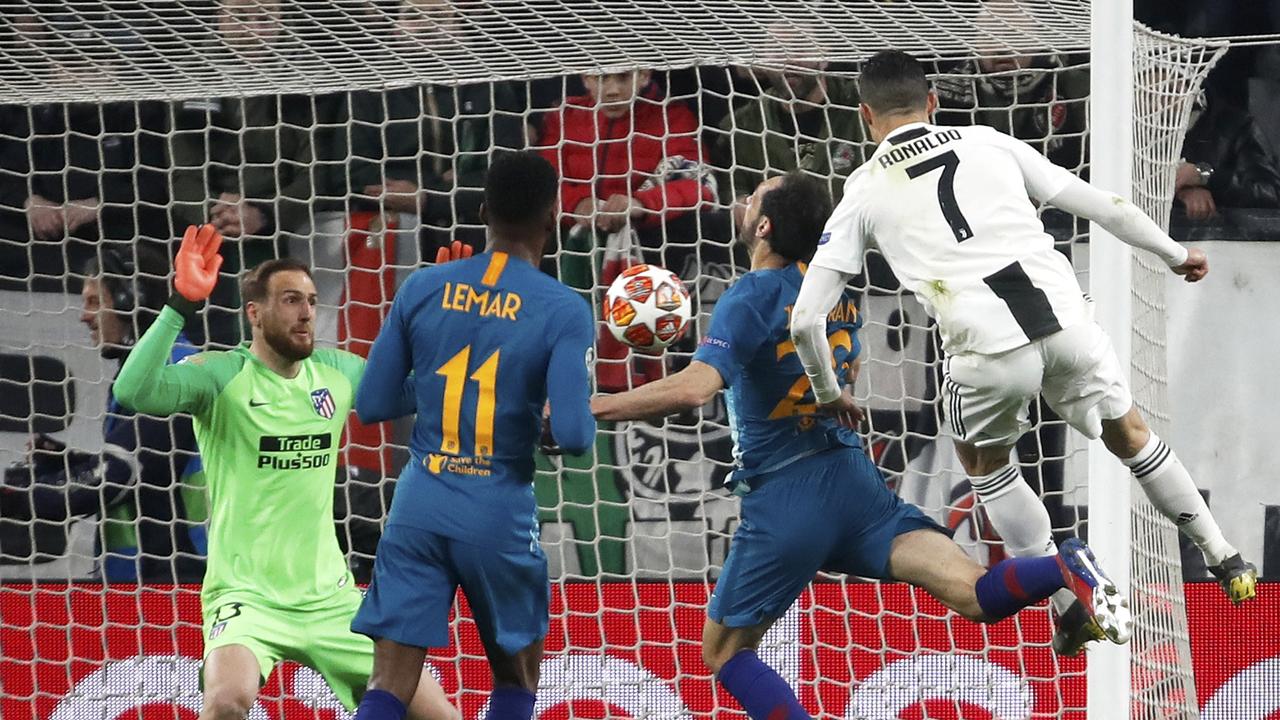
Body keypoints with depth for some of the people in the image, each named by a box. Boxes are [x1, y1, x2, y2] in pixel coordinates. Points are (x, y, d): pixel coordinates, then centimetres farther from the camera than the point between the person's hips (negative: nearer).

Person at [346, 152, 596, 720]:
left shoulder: (422, 289, 2)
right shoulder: (563, 311, -8)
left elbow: (372, 407, 4)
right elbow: (572, 435, -16)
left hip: (419, 503, 2)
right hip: (499, 513, -2)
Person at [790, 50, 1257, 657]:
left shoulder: (864, 192, 14)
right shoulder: (988, 143, 18)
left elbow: (806, 318, 10)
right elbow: (1098, 204, 19)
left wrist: (827, 394, 28)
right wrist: (1174, 254, 34)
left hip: (988, 348, -2)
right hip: (1065, 320, 2)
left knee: (983, 464, 28)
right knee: (1129, 434, 29)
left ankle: (1069, 604, 22)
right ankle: (1227, 563, 33)